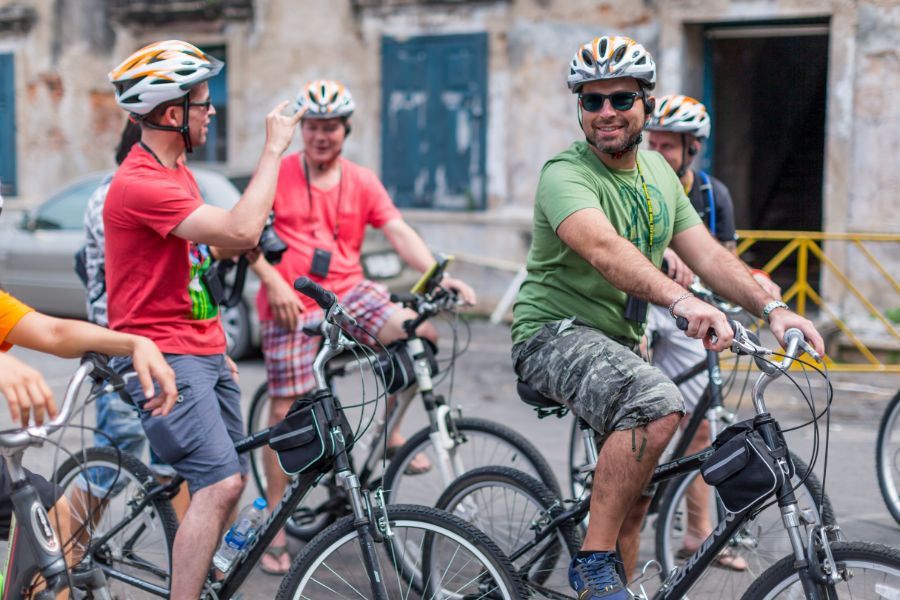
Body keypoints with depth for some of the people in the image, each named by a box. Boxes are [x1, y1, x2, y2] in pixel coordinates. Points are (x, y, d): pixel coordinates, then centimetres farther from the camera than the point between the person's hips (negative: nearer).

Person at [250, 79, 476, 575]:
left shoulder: (362, 181, 8)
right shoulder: (277, 174, 1)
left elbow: (398, 231, -2)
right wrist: (274, 282, -16)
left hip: (349, 292, 3)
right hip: (291, 304, -2)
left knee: (420, 332, -23)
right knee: (286, 411, -2)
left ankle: (390, 430, 1)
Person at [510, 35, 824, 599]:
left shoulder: (658, 172, 8)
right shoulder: (565, 174, -17)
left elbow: (707, 252, 2)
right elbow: (603, 248, -37)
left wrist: (773, 308, -14)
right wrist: (682, 300, -53)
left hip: (618, 342, 8)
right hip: (556, 333, -8)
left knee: (634, 499, 14)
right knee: (657, 403, -34)